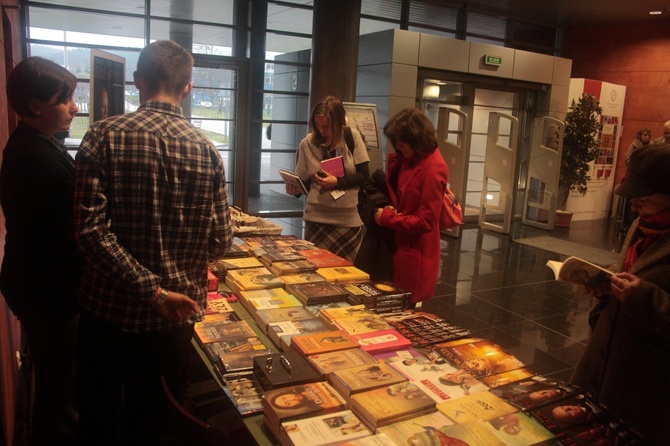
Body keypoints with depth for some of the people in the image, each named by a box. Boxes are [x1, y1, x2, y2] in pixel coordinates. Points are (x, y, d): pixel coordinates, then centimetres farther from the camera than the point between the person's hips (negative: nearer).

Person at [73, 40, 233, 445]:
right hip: (175, 318, 1)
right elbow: (221, 243, -5)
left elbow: (90, 228, -21)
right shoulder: (207, 151, -6)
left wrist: (151, 289, -19)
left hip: (109, 309, -1)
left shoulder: (105, 136, -11)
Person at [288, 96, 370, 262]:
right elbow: (303, 183, 3)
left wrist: (337, 182, -18)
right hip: (317, 218, 0)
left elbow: (364, 175, -5)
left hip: (350, 218, 0)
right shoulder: (307, 143, -4)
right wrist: (295, 188, -18)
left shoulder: (352, 137, -5)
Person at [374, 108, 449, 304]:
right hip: (401, 245, 8)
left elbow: (425, 222, -21)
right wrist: (391, 208, -4)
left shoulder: (433, 170, -22)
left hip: (416, 253, -8)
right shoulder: (410, 159, 5)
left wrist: (387, 218, -14)